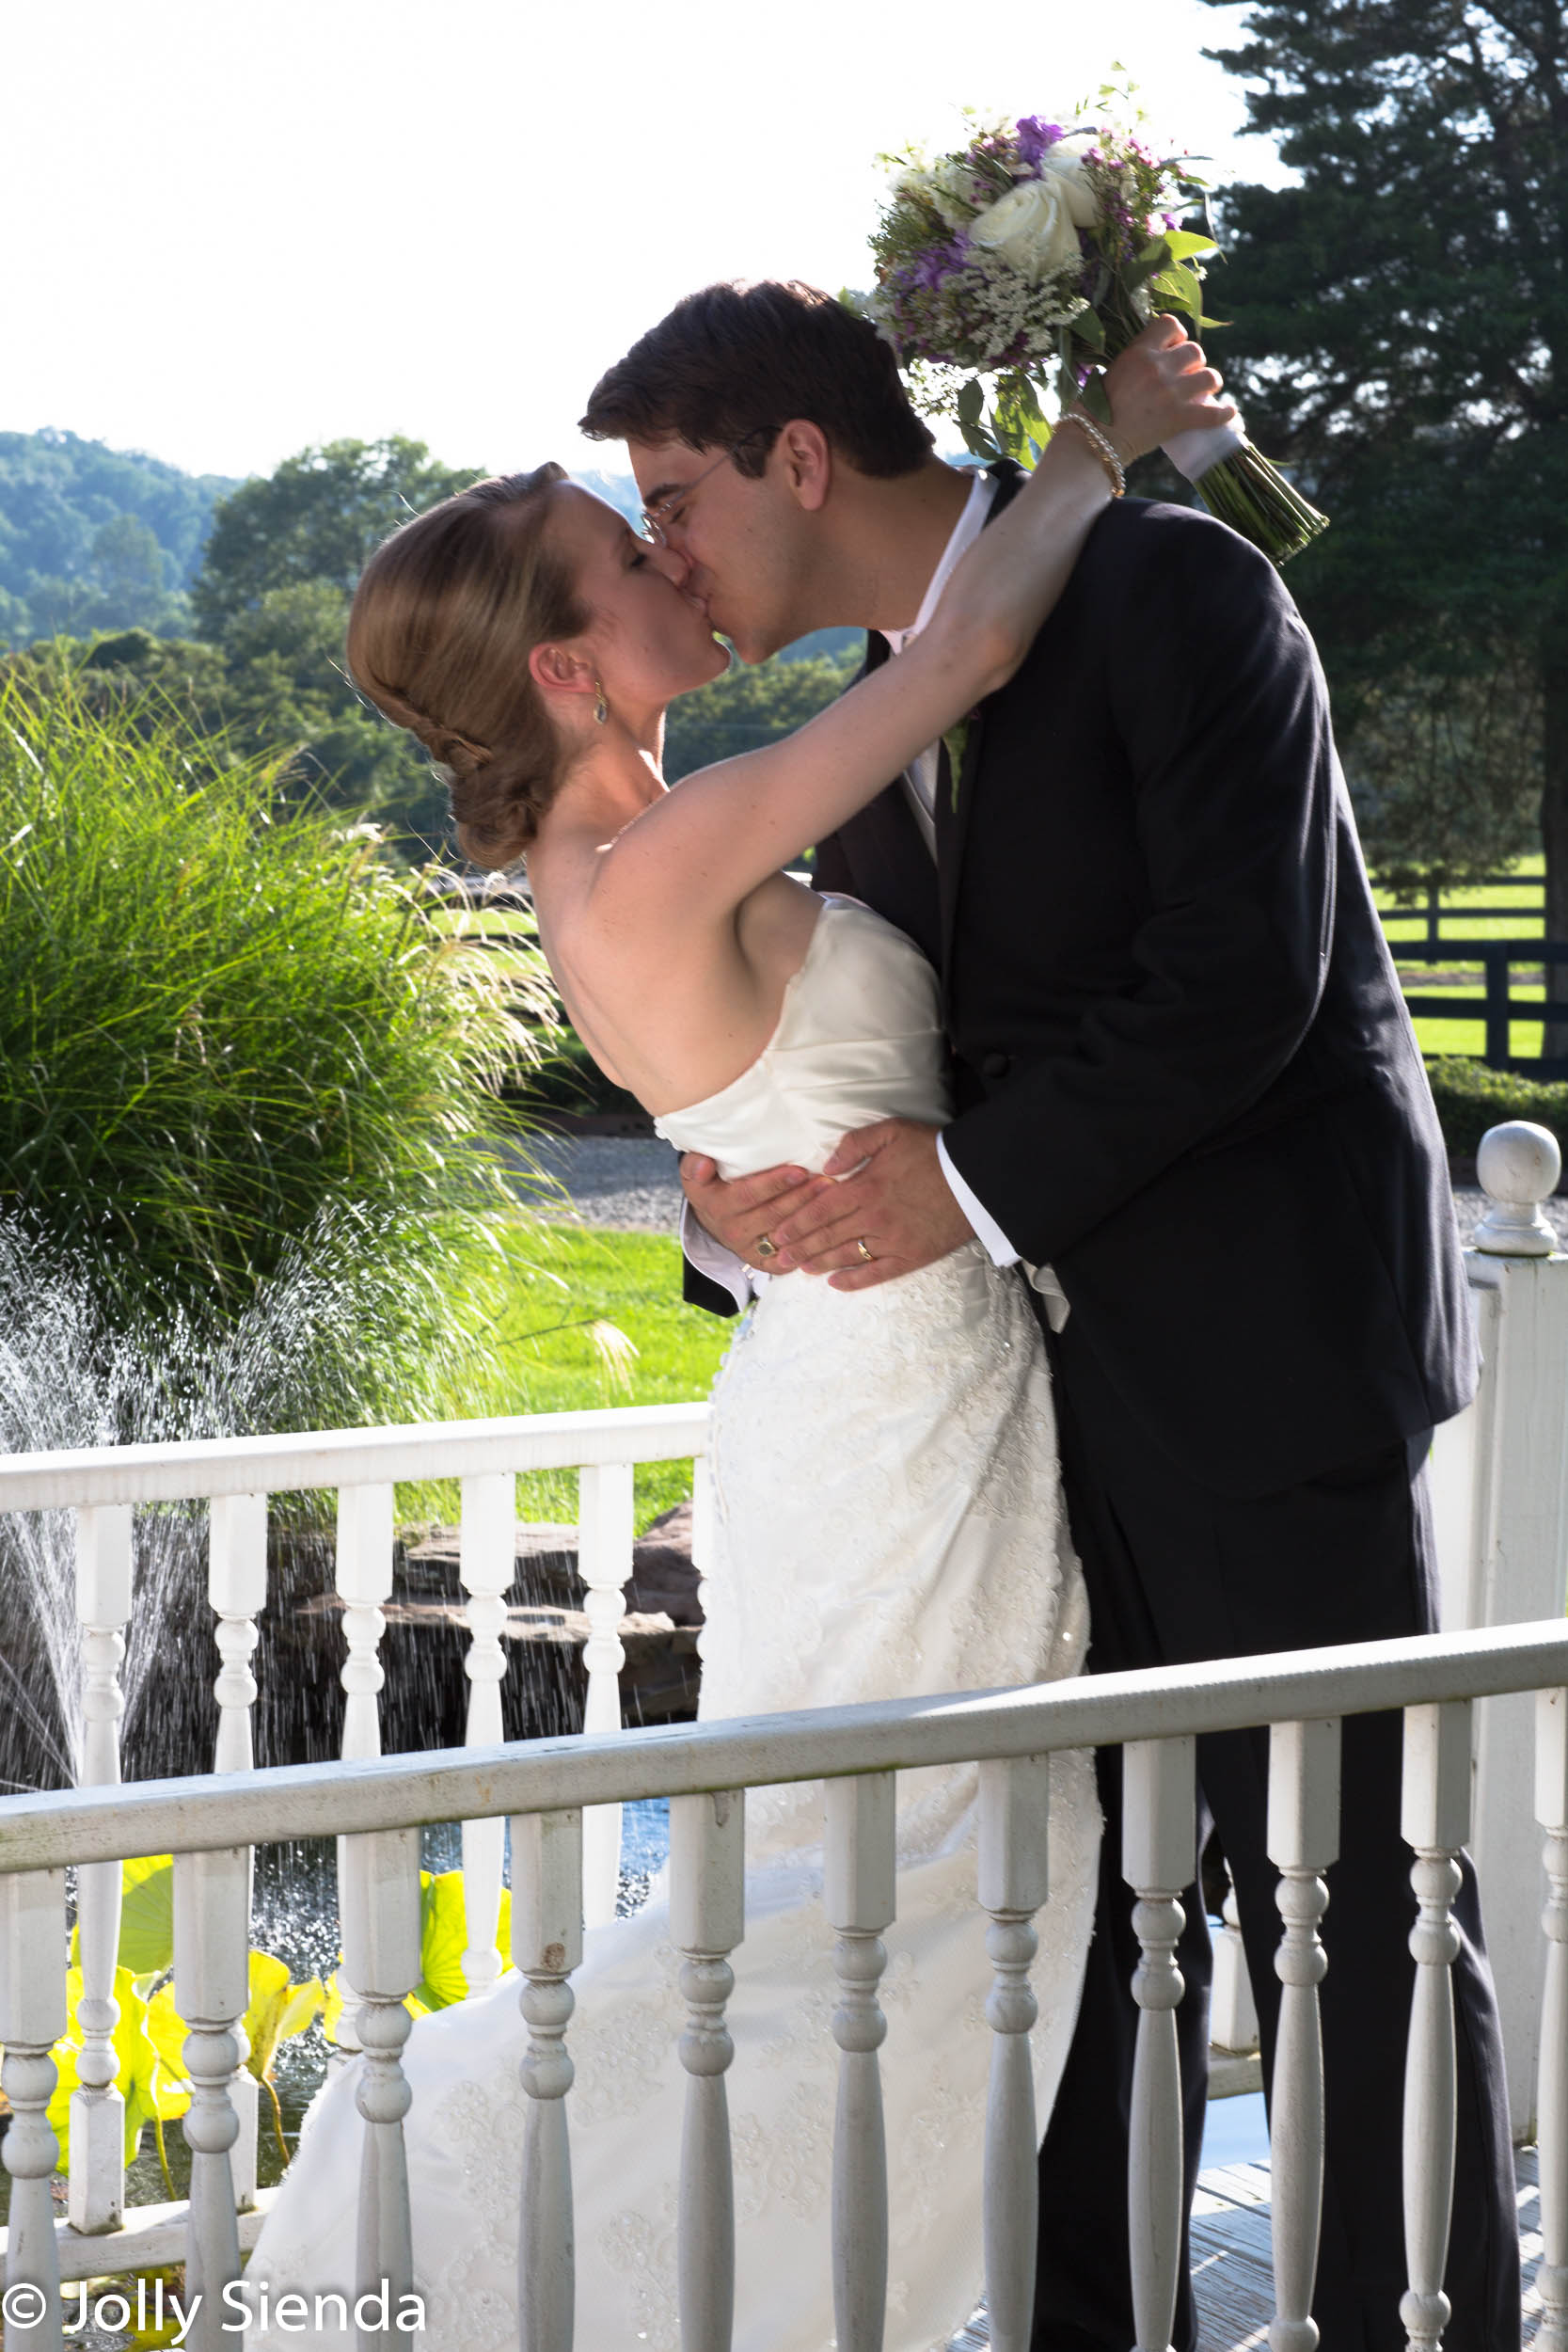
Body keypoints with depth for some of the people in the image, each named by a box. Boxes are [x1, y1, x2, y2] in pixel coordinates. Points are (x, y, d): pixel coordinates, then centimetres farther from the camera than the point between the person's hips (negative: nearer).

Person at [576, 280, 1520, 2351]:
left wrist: (976, 1181, -19)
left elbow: (1247, 966, -19)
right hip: (1059, 1381, 8)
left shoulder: (1170, 586, -9)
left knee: (1347, 1901, 1)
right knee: (1080, 1893, 13)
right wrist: (740, 1193, -7)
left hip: (1271, 1346, -7)